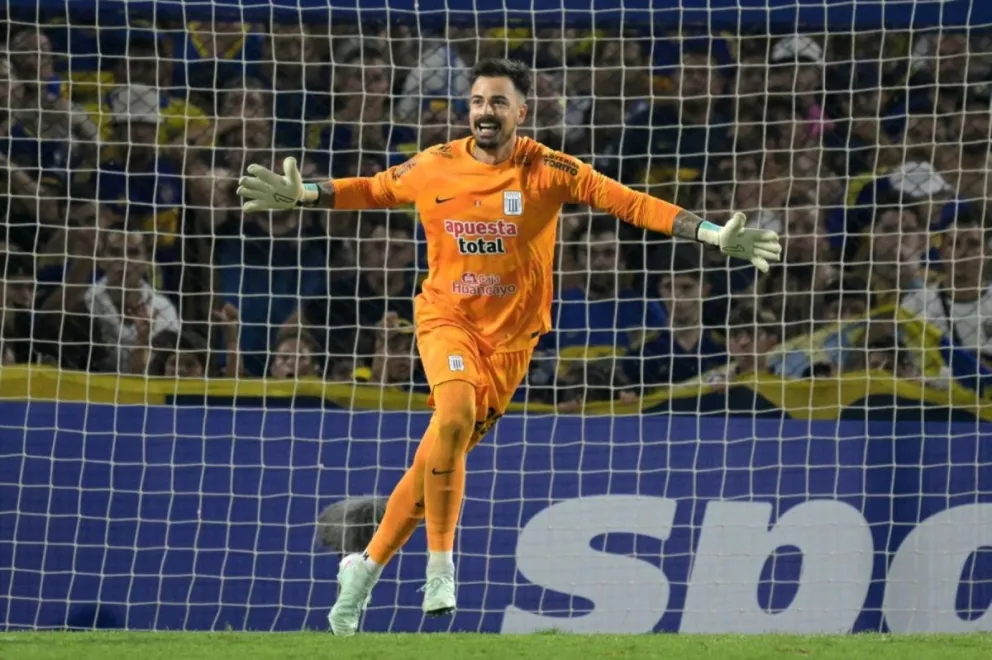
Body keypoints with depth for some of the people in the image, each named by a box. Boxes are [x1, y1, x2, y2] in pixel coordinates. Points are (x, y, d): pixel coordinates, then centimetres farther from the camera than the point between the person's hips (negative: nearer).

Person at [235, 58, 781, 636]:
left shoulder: (547, 170, -8)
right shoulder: (435, 167, -1)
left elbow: (630, 202, -11)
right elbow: (371, 190, 17)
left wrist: (714, 236, -19)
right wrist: (306, 196, 6)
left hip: (511, 333, 1)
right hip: (448, 317, -1)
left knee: (442, 456, 2)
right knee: (455, 413, -30)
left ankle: (368, 566, 21)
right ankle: (440, 564, -20)